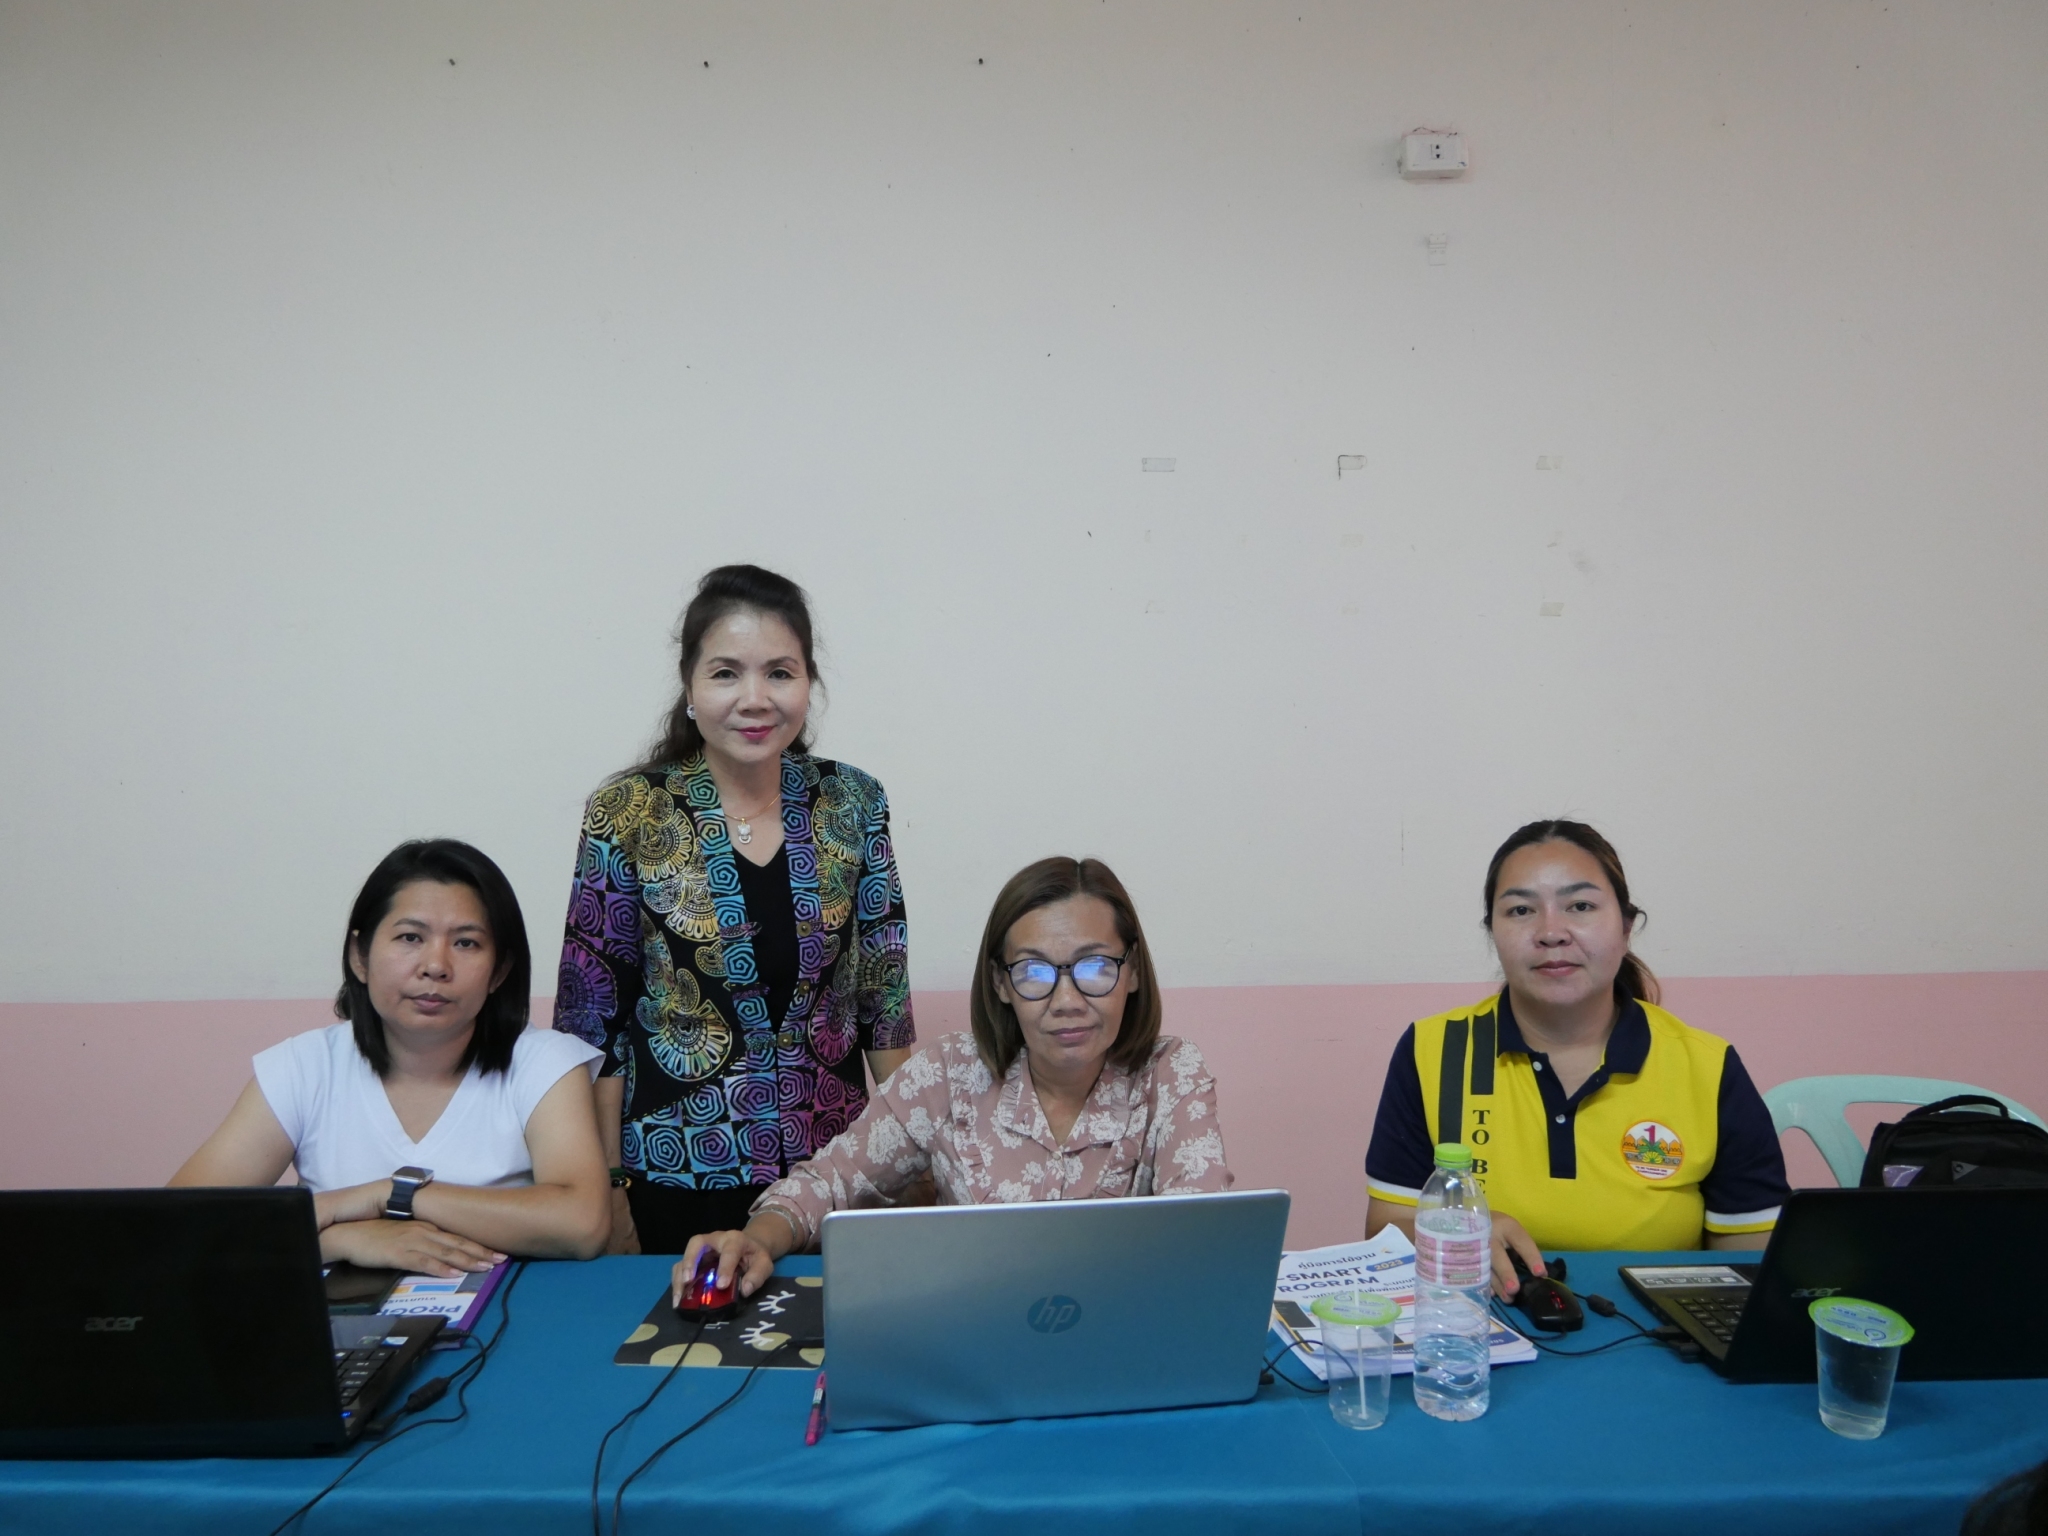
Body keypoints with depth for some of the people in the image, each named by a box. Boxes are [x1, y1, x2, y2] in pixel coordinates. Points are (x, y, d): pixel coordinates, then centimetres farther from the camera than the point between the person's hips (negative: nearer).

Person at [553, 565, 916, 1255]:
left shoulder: (854, 803, -3)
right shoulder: (628, 814, -10)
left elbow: (884, 995, 4)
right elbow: (594, 1016, -5)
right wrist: (609, 1191, -6)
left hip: (836, 1168, 2)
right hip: (679, 1175, -2)